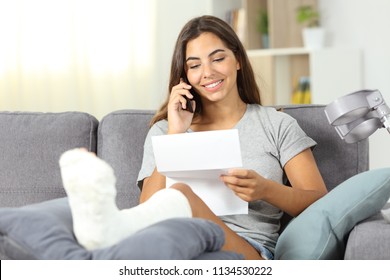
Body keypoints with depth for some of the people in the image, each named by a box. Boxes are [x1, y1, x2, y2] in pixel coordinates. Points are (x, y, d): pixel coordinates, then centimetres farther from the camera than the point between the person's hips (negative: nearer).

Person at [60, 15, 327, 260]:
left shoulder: (277, 125, 16)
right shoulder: (163, 131, 20)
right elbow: (149, 210, 6)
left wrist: (266, 189, -13)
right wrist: (175, 135, 0)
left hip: (251, 252, -2)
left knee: (181, 195, -35)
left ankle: (106, 228, -65)